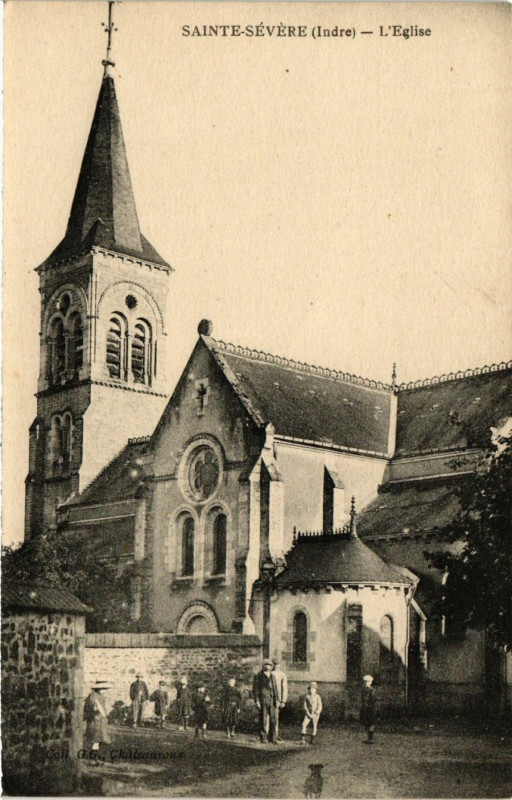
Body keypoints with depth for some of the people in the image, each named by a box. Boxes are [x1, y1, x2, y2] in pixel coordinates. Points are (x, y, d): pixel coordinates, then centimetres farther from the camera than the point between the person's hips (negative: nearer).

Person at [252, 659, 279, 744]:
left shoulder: (272, 675, 16)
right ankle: (263, 737, 5)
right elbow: (255, 689, -2)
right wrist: (257, 701, -9)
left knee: (273, 719, 2)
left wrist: (277, 700, 10)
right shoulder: (258, 676, 0)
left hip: (272, 701, 4)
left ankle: (273, 738, 8)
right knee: (263, 719, -2)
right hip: (262, 701, -4)